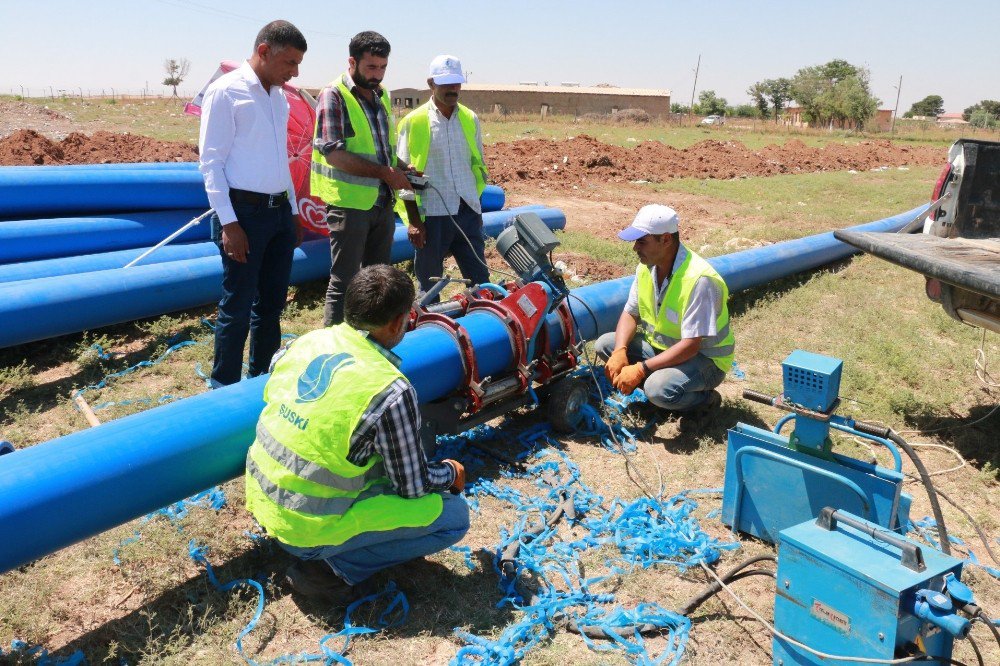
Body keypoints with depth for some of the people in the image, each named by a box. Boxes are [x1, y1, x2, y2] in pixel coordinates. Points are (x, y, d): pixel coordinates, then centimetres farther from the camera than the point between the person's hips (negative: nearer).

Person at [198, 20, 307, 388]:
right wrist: (228, 223, -17)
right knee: (238, 308, -1)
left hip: (280, 211, 7)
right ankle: (224, 388, 13)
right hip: (244, 212, -7)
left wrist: (293, 212, 17)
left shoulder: (278, 97, 14)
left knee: (272, 304, 13)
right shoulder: (226, 91, -8)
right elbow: (210, 162, -11)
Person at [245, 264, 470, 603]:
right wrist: (451, 473, 9)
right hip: (307, 530, -7)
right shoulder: (392, 393, -23)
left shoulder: (305, 340, -6)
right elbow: (414, 487, -13)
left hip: (261, 499, 7)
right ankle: (333, 567, -3)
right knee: (454, 515, -1)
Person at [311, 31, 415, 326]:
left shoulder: (382, 95, 13)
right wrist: (385, 173, -21)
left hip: (383, 201, 7)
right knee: (345, 281, -2)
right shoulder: (334, 96, -10)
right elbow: (334, 153, -19)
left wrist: (402, 168, 4)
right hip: (350, 202, -7)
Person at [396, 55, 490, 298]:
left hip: (468, 213, 4)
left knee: (480, 280, 7)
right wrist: (413, 220, -8)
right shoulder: (414, 122, -3)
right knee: (430, 286, 6)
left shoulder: (470, 119, 10)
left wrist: (473, 200, 15)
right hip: (432, 215, -4)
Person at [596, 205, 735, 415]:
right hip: (661, 346, 8)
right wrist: (620, 352, -18)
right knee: (605, 344, -7)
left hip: (704, 357, -7)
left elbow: (691, 345, -31)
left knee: (659, 389, -35)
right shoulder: (647, 266, -5)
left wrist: (641, 369, -33)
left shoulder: (698, 279, -30)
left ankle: (705, 400, -2)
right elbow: (630, 314, 2)